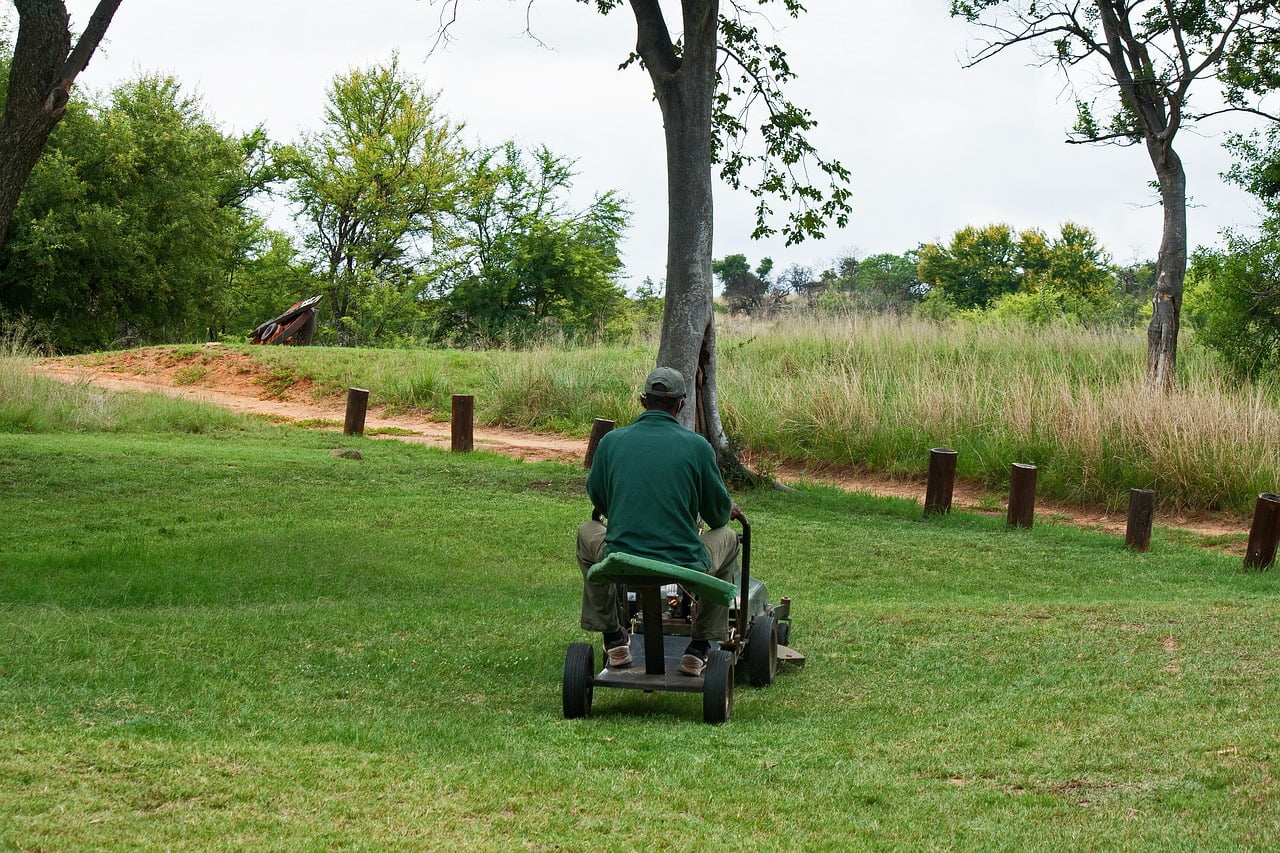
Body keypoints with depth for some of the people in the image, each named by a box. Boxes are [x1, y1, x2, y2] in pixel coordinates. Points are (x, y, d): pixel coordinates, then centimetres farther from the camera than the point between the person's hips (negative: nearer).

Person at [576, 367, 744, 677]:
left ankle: (613, 640, 32)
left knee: (587, 533, 34)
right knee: (727, 539, 30)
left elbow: (597, 499, 17)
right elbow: (718, 511, 6)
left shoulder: (611, 441, 1)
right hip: (684, 564, -1)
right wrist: (729, 511, 33)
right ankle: (699, 648, 27)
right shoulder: (697, 446, -4)